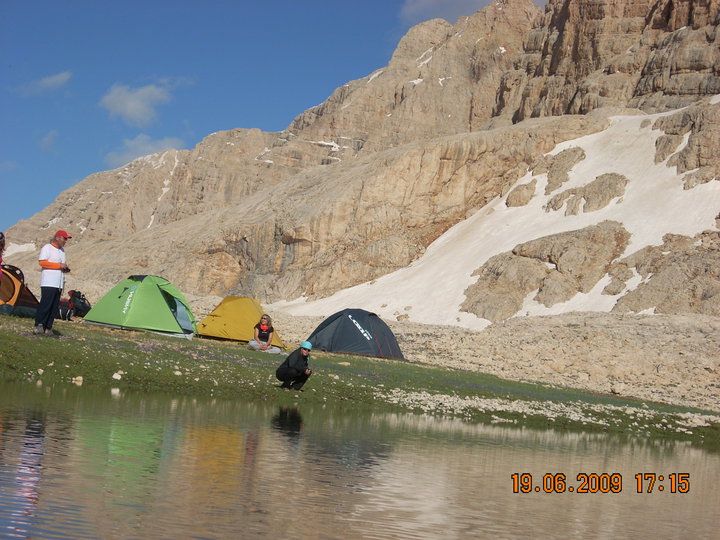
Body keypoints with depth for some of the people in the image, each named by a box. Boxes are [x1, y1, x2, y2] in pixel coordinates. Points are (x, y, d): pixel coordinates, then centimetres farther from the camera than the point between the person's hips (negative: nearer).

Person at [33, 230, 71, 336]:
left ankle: (48, 328, 6)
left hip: (59, 284, 8)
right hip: (48, 283, -8)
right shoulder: (47, 248, -4)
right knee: (45, 304, -15)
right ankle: (38, 325, -12)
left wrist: (65, 268, 6)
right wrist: (59, 265, -16)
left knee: (54, 307, 4)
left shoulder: (62, 250, 21)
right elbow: (42, 262, -15)